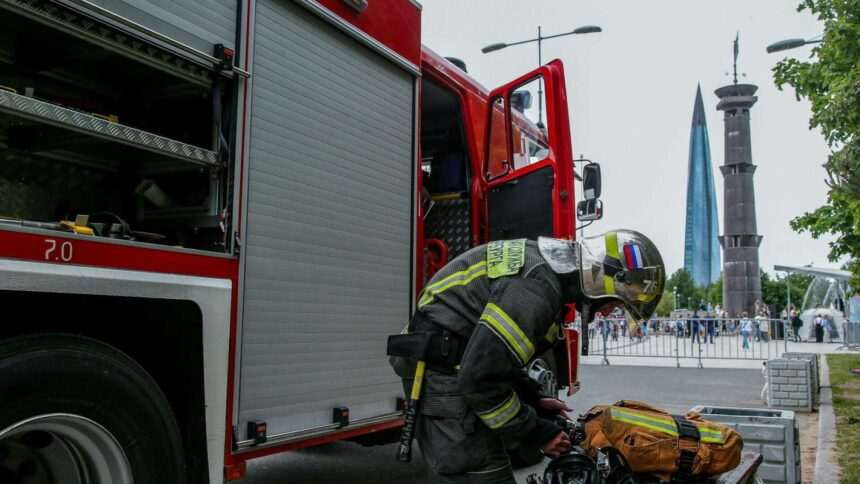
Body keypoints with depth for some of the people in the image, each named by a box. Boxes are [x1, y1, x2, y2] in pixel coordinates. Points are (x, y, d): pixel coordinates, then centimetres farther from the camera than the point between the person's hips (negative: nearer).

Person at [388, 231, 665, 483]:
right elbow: (480, 379, -24)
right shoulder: (537, 286, -23)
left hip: (455, 370, 11)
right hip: (445, 376, -11)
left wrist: (534, 401, 16)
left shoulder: (550, 265, 10)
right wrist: (534, 432, -11)